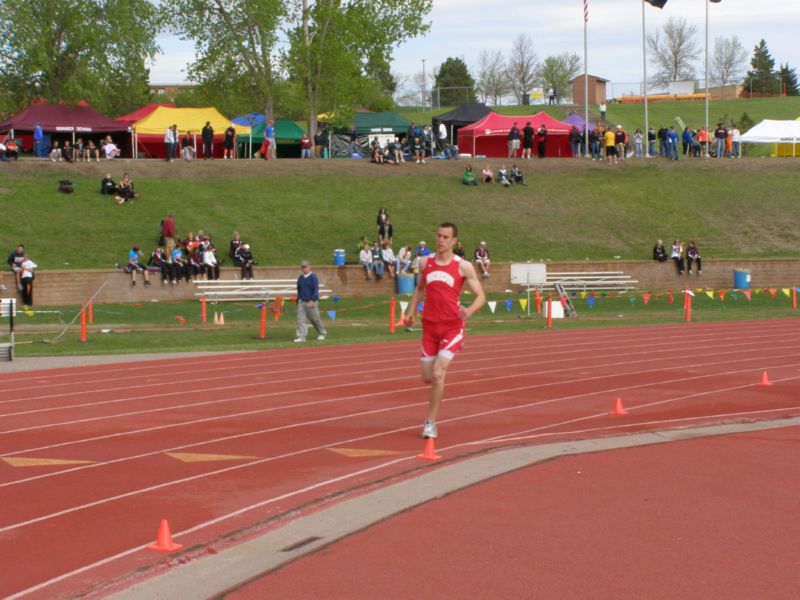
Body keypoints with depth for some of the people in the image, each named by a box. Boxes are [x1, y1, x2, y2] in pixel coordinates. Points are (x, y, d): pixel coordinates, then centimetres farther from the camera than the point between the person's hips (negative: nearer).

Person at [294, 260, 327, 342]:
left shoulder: (313, 277, -8)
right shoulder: (300, 278, 10)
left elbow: (316, 290, -15)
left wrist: (312, 301, -26)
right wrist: (298, 301, 18)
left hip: (312, 302, -5)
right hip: (301, 302, 5)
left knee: (315, 319, 6)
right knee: (300, 319, -8)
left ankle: (322, 333, 26)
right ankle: (301, 337, -10)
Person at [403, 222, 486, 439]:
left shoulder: (463, 267, -6)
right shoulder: (425, 263, 5)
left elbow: (481, 296, -5)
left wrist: (470, 311, -25)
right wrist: (410, 311, 12)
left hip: (452, 326, -4)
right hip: (429, 325, 4)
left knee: (437, 373, -16)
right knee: (427, 377, 5)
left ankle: (430, 423, -7)